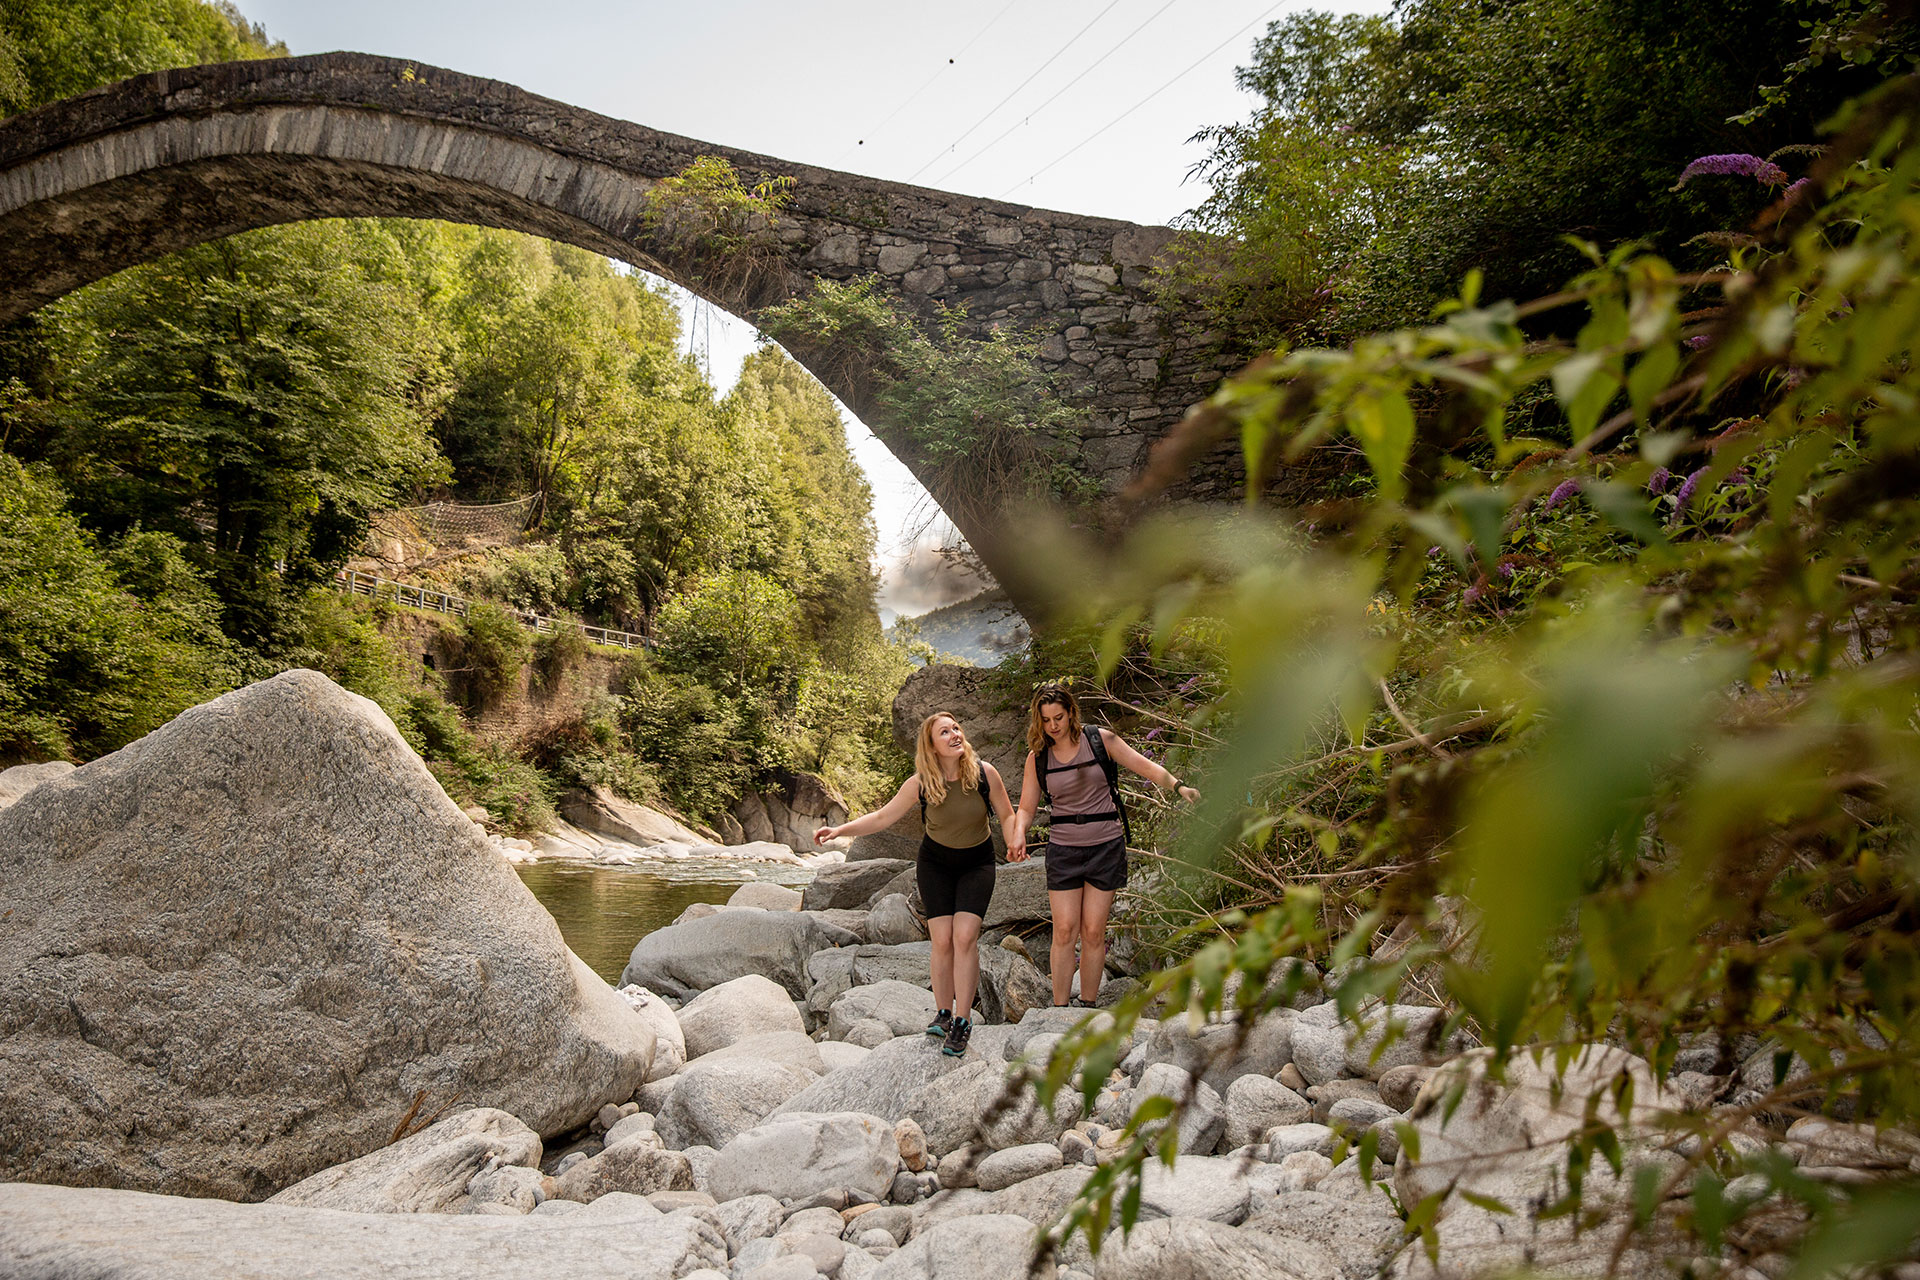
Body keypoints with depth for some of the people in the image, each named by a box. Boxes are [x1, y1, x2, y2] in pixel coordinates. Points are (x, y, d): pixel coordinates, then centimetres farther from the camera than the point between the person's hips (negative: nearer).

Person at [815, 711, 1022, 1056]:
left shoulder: (984, 773, -17)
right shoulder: (920, 784, -16)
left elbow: (1006, 814, -2)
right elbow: (882, 817, -6)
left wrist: (1014, 842, -21)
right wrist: (840, 830, -16)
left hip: (977, 863, -1)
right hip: (935, 863, 1)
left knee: (965, 936, -15)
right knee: (942, 940, -7)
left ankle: (962, 1021, -7)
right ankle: (943, 1014, 11)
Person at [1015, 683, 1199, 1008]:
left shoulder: (1100, 740, -3)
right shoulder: (1037, 757, 2)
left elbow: (1145, 766, -6)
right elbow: (1027, 808, 4)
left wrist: (1178, 786, -23)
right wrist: (1019, 833, -17)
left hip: (1106, 846, -1)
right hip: (1063, 849, 1)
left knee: (1093, 932, 0)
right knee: (1064, 931, -4)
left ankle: (1087, 1006, 12)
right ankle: (1058, 1010, 5)